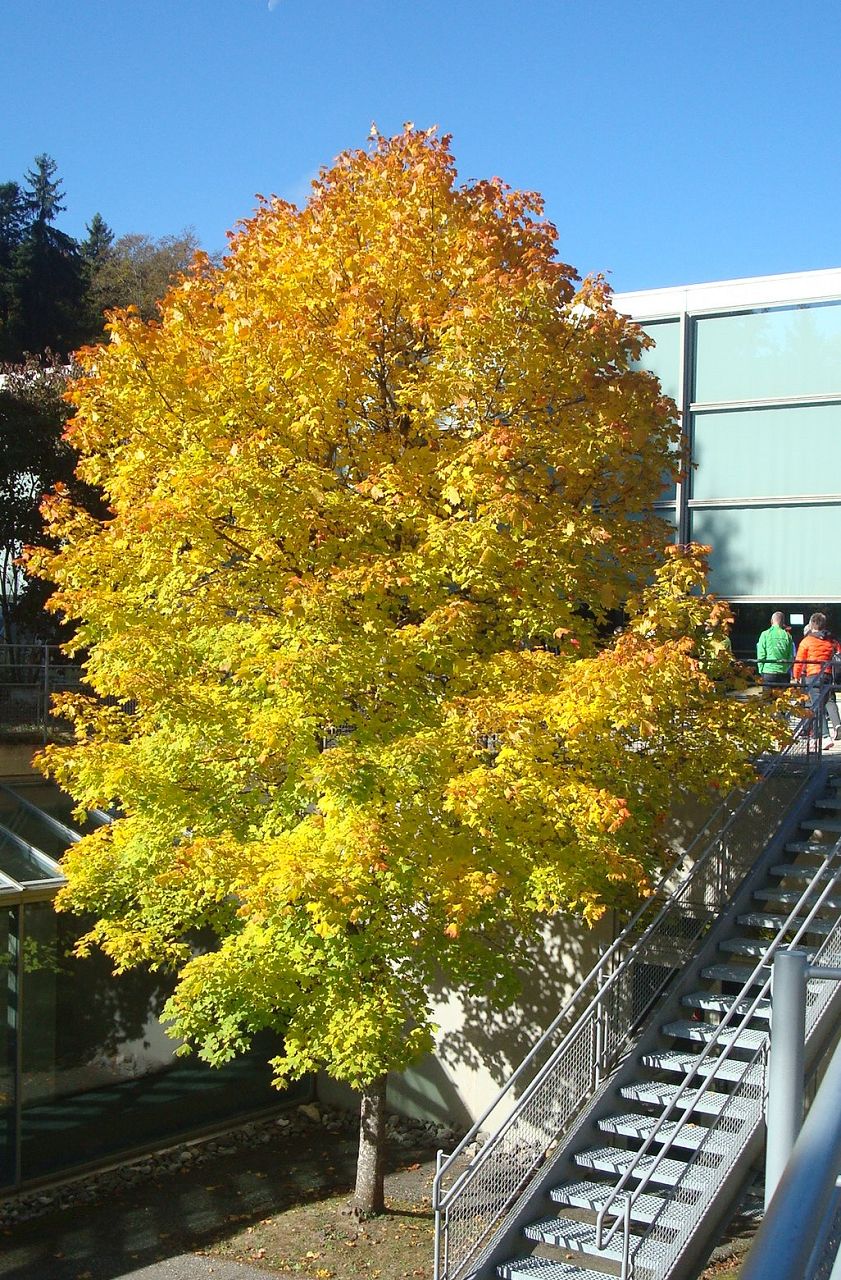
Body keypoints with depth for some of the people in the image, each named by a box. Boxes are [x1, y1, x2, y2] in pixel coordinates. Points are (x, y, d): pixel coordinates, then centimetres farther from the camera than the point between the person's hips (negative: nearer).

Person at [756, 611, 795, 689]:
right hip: (783, 672, 2)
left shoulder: (765, 634, -3)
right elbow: (791, 656, 5)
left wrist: (761, 670, 7)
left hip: (768, 671, -2)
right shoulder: (787, 636, 2)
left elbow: (761, 655, -2)